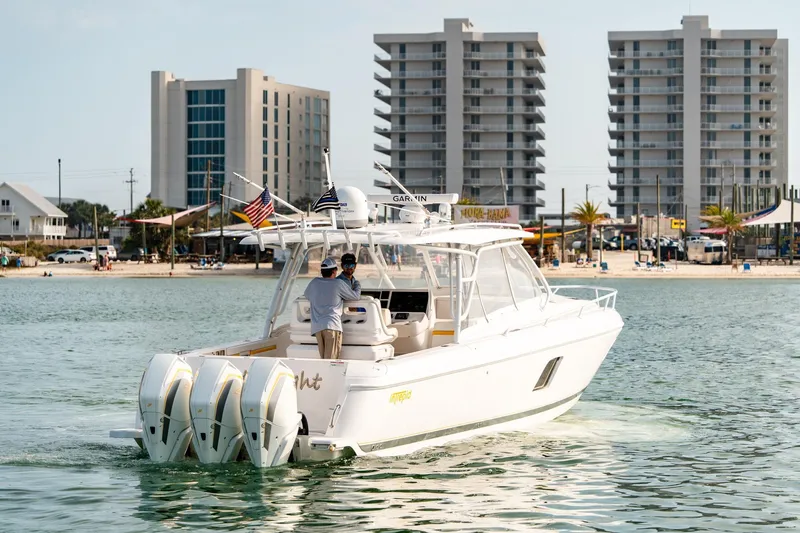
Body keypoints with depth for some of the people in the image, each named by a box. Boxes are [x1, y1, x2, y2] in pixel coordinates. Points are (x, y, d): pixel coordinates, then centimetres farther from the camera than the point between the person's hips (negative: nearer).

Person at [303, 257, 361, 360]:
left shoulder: (314, 283, 14)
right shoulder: (338, 284, 2)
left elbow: (306, 294, 35)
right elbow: (356, 296, 13)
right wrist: (358, 287, 34)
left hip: (316, 327, 5)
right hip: (332, 325, -5)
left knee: (324, 358, 6)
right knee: (330, 359, -11)